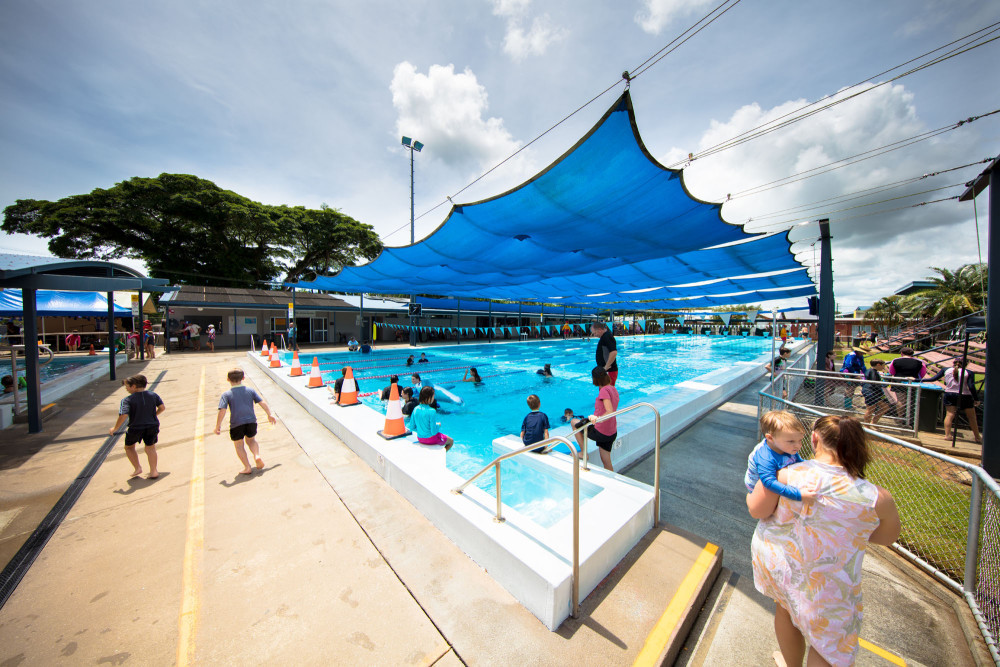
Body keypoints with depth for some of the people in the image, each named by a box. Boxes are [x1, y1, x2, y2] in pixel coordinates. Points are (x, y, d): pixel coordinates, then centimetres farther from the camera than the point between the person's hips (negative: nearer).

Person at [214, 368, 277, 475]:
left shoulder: (226, 394, -2)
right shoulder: (250, 390, 4)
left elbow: (222, 411, -9)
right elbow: (263, 402, 5)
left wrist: (218, 426, 1)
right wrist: (269, 415, 14)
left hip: (236, 424, -2)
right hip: (251, 421, 2)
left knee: (239, 445, 14)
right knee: (251, 440, 24)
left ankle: (247, 467, 8)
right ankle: (257, 456, 0)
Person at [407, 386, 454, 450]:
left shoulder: (415, 409, -8)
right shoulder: (432, 411, -26)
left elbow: (412, 427, 0)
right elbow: (434, 432, -22)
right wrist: (438, 425, -3)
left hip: (420, 439, 7)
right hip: (431, 439, -7)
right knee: (451, 441, 18)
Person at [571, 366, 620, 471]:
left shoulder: (604, 390, -19)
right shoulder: (613, 389, 8)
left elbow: (610, 412, -31)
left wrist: (597, 419, -43)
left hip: (599, 432, -8)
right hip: (612, 433, 9)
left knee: (574, 422, 12)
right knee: (606, 462, 21)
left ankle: (584, 452, 14)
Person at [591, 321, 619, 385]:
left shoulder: (607, 337, -17)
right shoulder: (604, 337, 14)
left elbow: (614, 352, -29)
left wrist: (606, 367, -23)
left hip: (610, 371, -10)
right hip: (604, 371, 10)